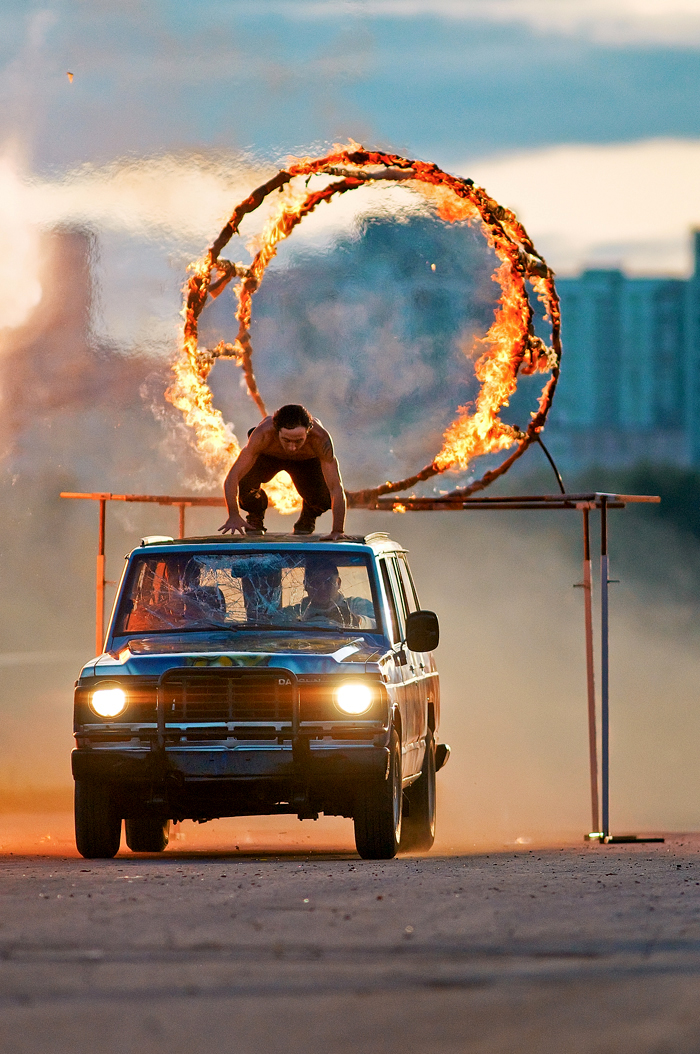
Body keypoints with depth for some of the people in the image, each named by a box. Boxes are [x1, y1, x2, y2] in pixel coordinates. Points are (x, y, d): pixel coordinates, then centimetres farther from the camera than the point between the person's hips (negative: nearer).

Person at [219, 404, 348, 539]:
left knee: (323, 500, -24)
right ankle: (255, 517, 8)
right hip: (267, 457, -1)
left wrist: (337, 531, -52)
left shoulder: (320, 438, -43)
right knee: (244, 485, -29)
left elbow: (336, 487, -43)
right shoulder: (263, 435, -44)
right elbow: (232, 478, -42)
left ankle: (307, 518, 16)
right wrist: (233, 516, -55)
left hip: (306, 460, 1)